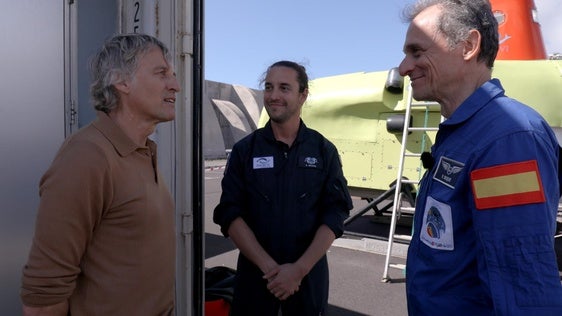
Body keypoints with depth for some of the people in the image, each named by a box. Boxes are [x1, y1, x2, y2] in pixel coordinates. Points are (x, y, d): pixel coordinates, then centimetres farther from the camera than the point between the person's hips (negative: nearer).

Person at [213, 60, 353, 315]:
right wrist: (269, 266, -16)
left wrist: (299, 269, -15)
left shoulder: (324, 151, -1)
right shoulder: (244, 150, -2)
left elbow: (335, 215, -6)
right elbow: (230, 215, -7)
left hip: (309, 274, 0)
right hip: (255, 273, 0)